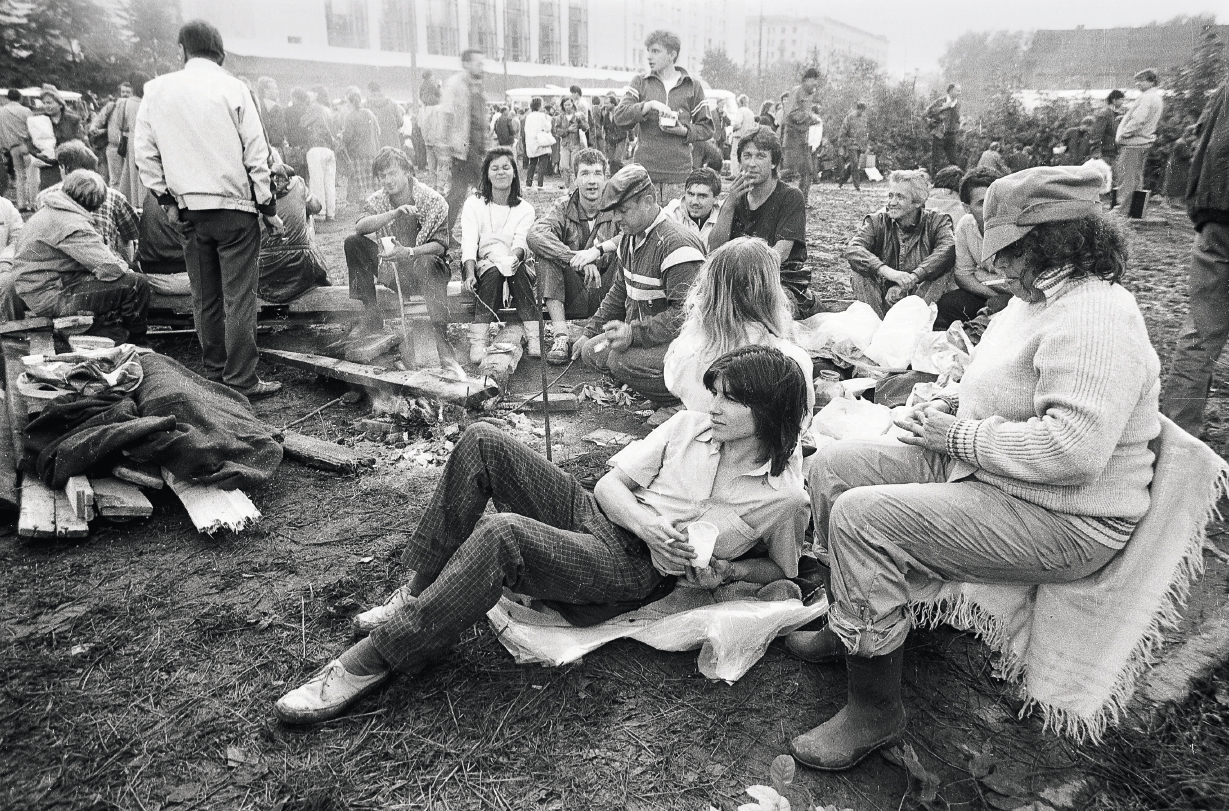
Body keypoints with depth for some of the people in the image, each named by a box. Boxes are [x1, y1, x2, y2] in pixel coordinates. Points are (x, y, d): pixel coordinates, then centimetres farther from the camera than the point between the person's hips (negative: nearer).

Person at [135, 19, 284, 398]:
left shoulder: (156, 90, 5)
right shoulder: (232, 88, -6)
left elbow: (145, 153, 7)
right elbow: (256, 154, -6)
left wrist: (166, 198, 15)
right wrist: (268, 207, 0)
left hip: (191, 210, 4)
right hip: (236, 206, -4)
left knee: (205, 299, 11)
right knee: (239, 299, -3)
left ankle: (214, 374, 19)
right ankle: (241, 382, -2)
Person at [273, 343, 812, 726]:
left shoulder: (784, 494, -6)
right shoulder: (690, 426, 4)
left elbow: (782, 569, 9)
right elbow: (611, 482, 5)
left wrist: (725, 571, -10)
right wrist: (646, 523, -15)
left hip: (634, 573, -6)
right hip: (591, 515, 6)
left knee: (501, 534, -35)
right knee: (481, 440, -14)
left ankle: (370, 663, -23)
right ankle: (415, 593, -10)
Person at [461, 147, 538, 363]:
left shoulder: (525, 209, 9)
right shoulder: (473, 204, 7)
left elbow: (521, 241, -9)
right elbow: (469, 243, -8)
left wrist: (514, 257, -35)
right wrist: (470, 274, -27)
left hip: (514, 266, 1)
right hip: (481, 264, -1)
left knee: (516, 269, -33)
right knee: (493, 272, -34)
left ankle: (534, 338, -44)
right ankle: (478, 342, -44)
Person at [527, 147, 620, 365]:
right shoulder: (564, 206, 1)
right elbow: (534, 235, -19)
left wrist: (598, 251, -33)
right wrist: (577, 258, -32)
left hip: (606, 295, -1)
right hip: (572, 298, 1)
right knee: (547, 256, -20)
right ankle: (561, 336, -28)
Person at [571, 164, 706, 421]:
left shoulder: (677, 245, -23)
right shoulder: (630, 238, 8)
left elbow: (686, 313, -30)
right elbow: (620, 291, 22)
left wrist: (634, 333, -34)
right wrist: (590, 332, 20)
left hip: (680, 341, -10)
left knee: (622, 360, -30)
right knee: (591, 351, 2)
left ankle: (680, 401, -6)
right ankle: (660, 393, 9)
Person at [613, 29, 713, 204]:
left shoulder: (692, 86, 10)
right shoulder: (640, 82, 11)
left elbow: (707, 128, 11)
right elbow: (619, 116, -3)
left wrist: (685, 131, -8)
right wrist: (649, 105, -16)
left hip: (679, 172, 0)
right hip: (644, 170, 0)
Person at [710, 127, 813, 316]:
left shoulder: (791, 198, -4)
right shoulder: (736, 200, 12)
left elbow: (779, 254, -17)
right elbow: (715, 249, -1)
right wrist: (729, 206, -13)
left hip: (787, 285, -4)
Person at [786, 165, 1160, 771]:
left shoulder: (1097, 318, -23)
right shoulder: (1039, 297, 10)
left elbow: (1071, 448, -33)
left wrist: (960, 436, -21)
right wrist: (951, 407, 6)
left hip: (1059, 520, -11)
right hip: (975, 466, 11)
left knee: (861, 517, -26)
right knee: (833, 465, 3)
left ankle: (875, 710, -10)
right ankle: (846, 627, 18)